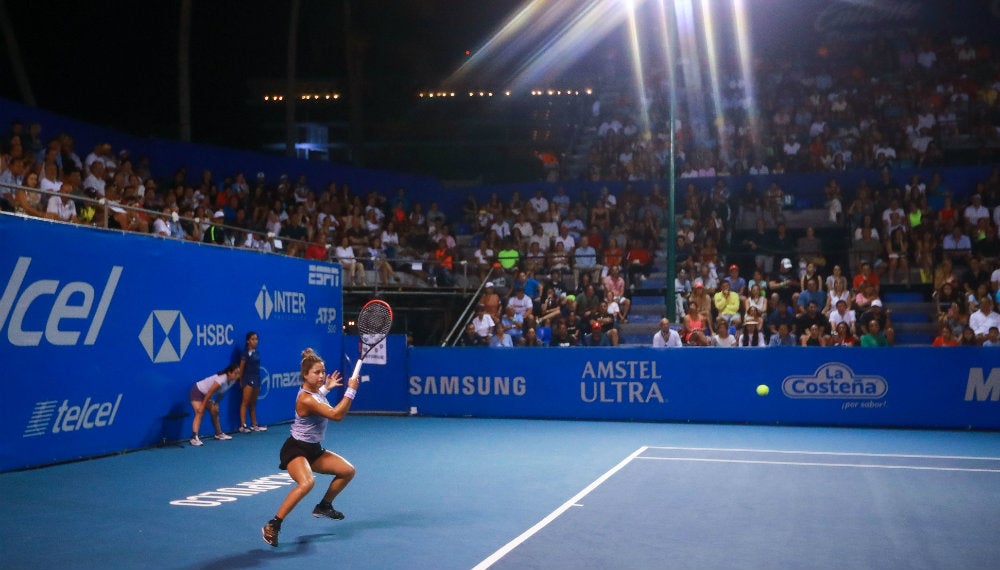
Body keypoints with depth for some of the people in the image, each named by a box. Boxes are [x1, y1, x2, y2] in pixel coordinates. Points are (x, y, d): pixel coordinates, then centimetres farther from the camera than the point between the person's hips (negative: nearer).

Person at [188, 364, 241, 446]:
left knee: (215, 412, 11)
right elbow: (209, 393, -30)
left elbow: (221, 393, 6)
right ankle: (194, 438, -31)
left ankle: (218, 433, 25)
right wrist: (202, 406, -24)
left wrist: (216, 403, 3)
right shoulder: (221, 379, -35)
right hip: (197, 392, -9)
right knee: (200, 413, -22)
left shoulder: (232, 381, -8)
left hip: (206, 394, 9)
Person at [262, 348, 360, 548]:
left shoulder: (315, 391, 3)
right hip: (295, 450, -10)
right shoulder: (306, 399, -27)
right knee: (306, 482, -37)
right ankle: (272, 526, -27)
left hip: (314, 450, 10)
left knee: (348, 471, 11)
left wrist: (326, 388, 22)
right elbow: (336, 415, -30)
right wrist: (351, 390, -28)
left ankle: (324, 507, 30)